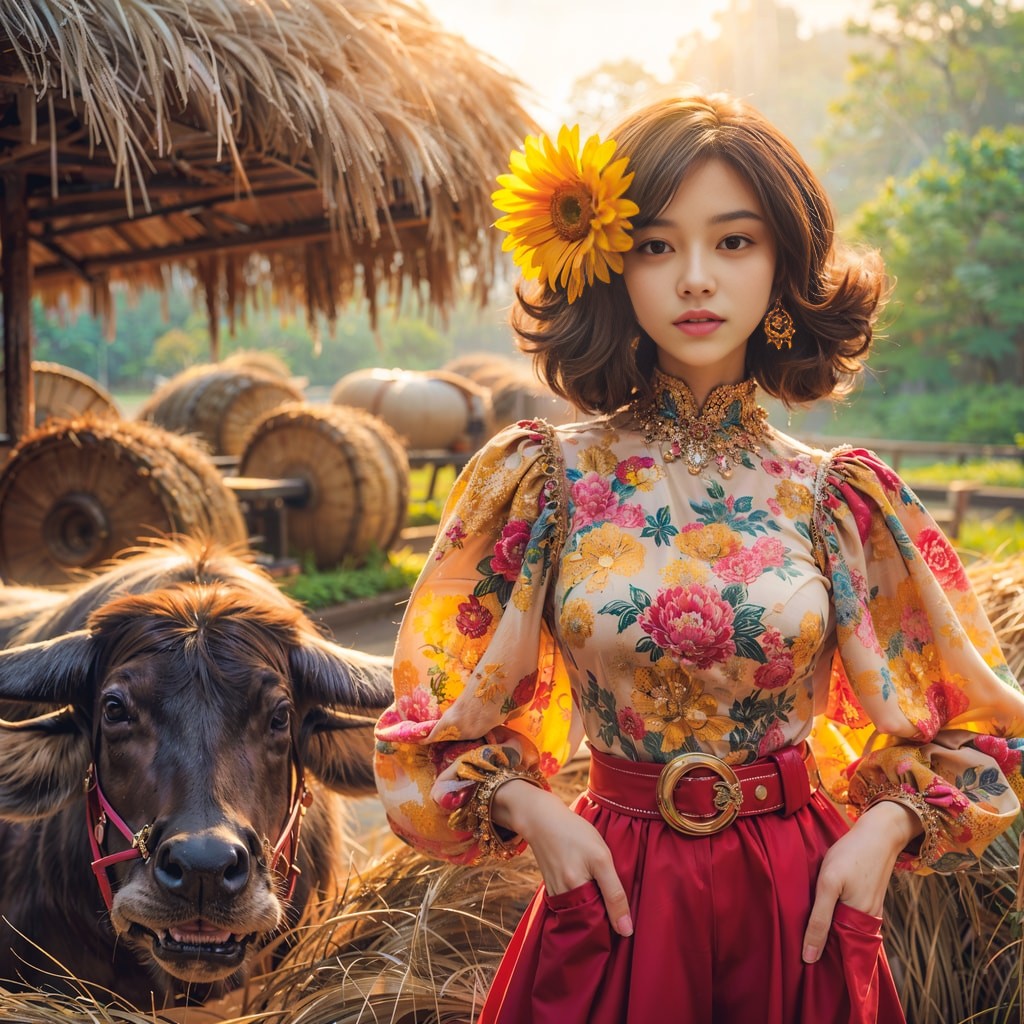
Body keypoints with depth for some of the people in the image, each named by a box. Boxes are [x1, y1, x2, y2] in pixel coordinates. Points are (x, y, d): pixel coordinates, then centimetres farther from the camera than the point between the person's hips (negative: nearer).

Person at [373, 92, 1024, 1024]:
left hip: (801, 906, 1)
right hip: (615, 894, -1)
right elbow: (441, 714, 3)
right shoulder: (546, 480, -6)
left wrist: (883, 830, -8)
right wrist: (531, 811, -13)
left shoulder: (837, 498, -3)